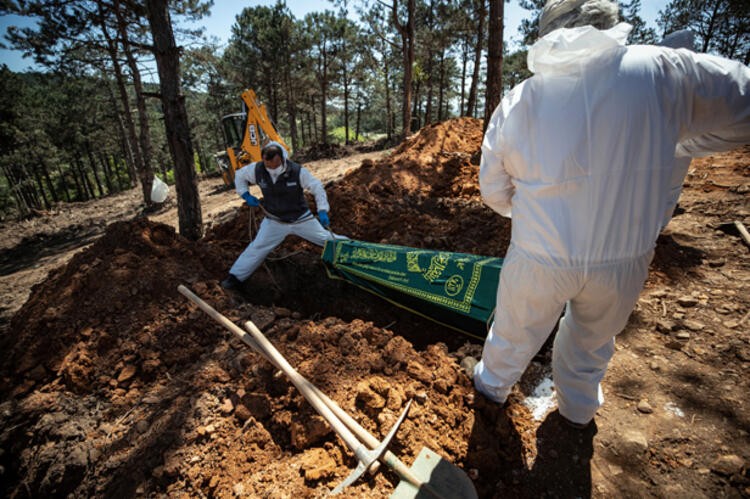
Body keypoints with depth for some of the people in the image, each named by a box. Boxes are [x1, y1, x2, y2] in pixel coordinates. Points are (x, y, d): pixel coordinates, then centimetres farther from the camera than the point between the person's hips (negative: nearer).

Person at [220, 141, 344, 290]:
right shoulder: (257, 169, -16)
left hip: (301, 218, -1)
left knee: (328, 239, 5)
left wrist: (322, 211, -27)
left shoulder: (298, 171, -25)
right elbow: (240, 175, 5)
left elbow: (318, 188, -17)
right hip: (274, 221, 2)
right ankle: (235, 277, 13)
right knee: (257, 248, 0)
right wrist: (246, 195, -5)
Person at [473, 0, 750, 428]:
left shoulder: (517, 102, -7)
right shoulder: (661, 72, -9)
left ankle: (492, 384, 50)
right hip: (624, 259, 1)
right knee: (593, 338, 27)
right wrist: (668, 143, 18)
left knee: (516, 330, 23)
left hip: (539, 258, 0)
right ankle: (579, 408, 52)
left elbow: (494, 191, 0)